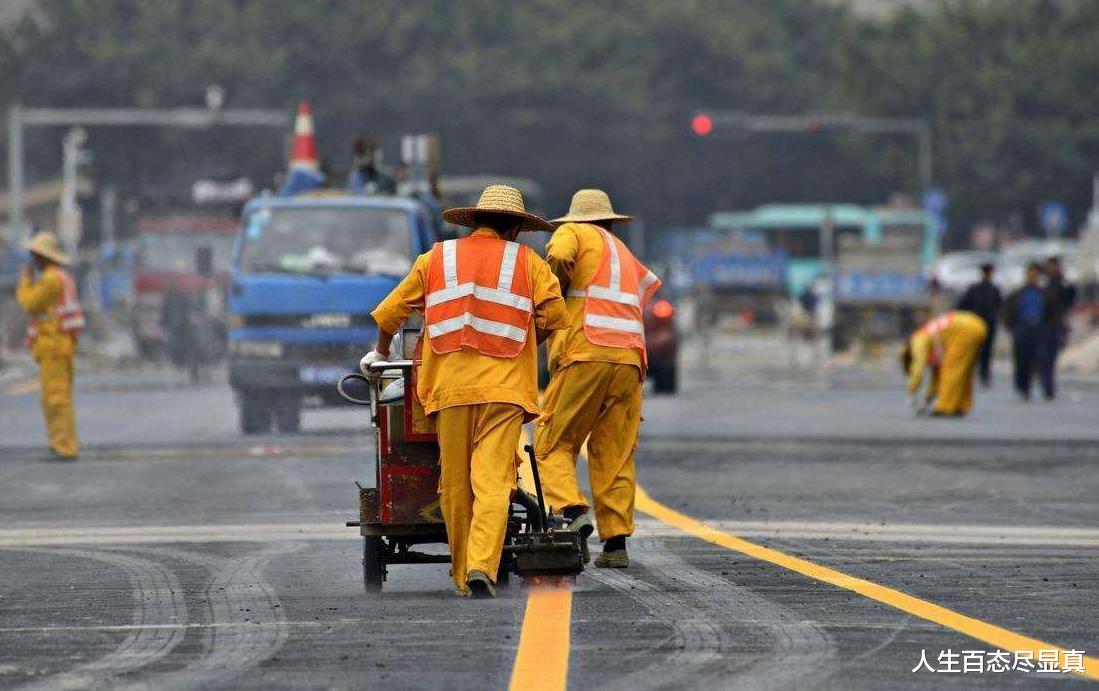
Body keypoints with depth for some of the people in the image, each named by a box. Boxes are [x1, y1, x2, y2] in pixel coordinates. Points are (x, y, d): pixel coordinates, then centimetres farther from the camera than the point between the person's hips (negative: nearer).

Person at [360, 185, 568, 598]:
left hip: (449, 387, 2)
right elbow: (554, 315, 0)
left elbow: (390, 313, 17)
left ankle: (462, 575, 14)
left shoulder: (436, 259, 14)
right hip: (504, 387, -2)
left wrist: (380, 353, 34)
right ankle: (482, 567, -25)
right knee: (493, 482, -9)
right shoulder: (526, 261, 9)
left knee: (455, 485, 9)